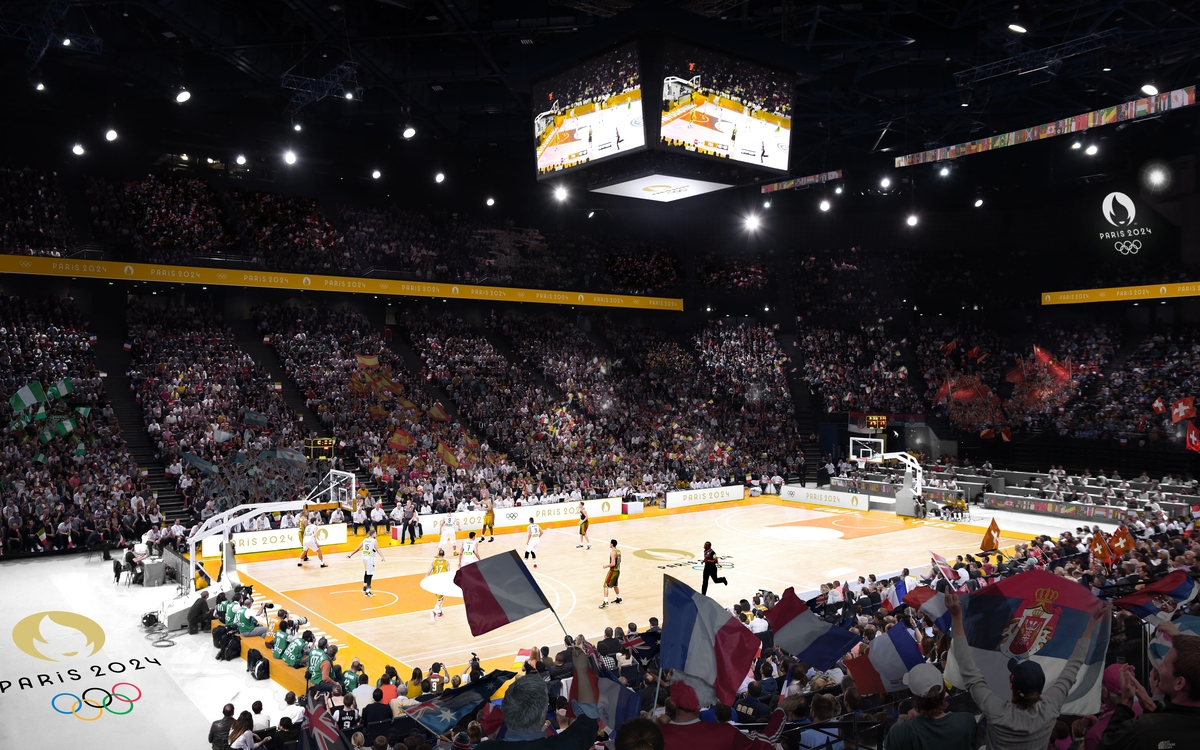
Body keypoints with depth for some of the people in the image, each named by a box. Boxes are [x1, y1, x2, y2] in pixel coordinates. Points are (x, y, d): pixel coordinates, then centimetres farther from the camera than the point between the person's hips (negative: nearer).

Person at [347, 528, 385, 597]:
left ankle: (365, 587, 39)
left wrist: (351, 554, 24)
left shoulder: (364, 540, 10)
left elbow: (357, 548, 13)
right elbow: (378, 550, -21)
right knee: (370, 574, -5)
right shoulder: (374, 541, -8)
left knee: (366, 572, 26)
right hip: (370, 558, -7)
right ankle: (367, 591, -10)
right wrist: (382, 557, -31)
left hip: (364, 557, 7)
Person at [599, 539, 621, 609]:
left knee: (606, 586, -6)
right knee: (614, 585, 27)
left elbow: (613, 564, -25)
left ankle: (605, 603, -11)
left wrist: (606, 566, -12)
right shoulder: (618, 551, 6)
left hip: (613, 571, -9)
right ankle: (618, 599, 37)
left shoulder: (612, 552, -21)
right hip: (618, 570, 9)